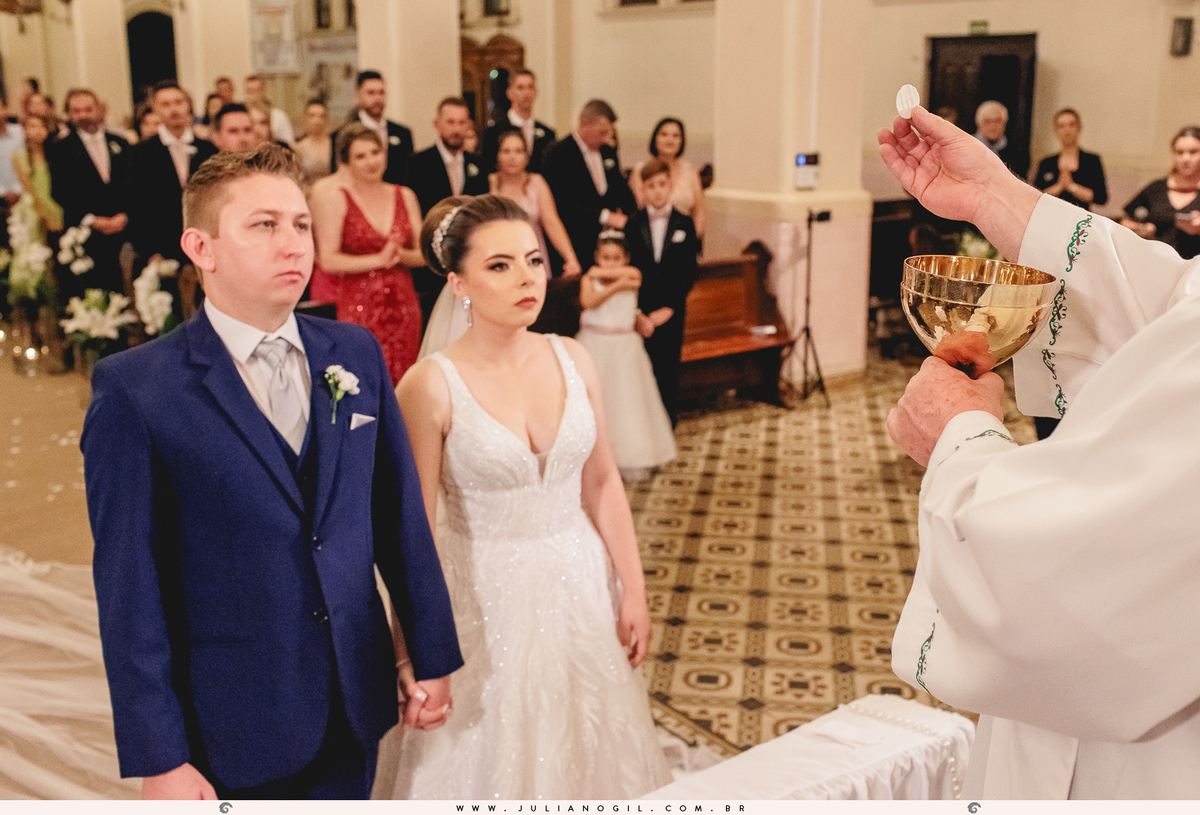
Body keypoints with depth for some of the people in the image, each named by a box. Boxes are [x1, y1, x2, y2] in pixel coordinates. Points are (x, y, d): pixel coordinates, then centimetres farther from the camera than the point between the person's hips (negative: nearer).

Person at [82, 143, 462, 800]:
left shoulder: (356, 354, 1)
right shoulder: (133, 389, -12)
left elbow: (399, 514, 4)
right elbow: (129, 586, -13)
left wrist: (432, 655, 6)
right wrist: (161, 763, -12)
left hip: (356, 705, 4)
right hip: (231, 729, -4)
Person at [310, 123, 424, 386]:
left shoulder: (405, 196, 12)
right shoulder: (335, 197, -1)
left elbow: (423, 253, 11)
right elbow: (328, 260, -9)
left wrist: (401, 255, -10)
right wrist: (379, 259, -13)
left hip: (403, 306, 4)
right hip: (359, 307, -4)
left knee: (403, 383, 2)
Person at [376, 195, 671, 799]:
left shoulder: (573, 361, -3)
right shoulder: (431, 385, -16)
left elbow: (602, 483, 5)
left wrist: (634, 591, 5)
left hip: (578, 586, 4)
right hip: (484, 598, -4)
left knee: (588, 753, 19)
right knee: (493, 761, 13)